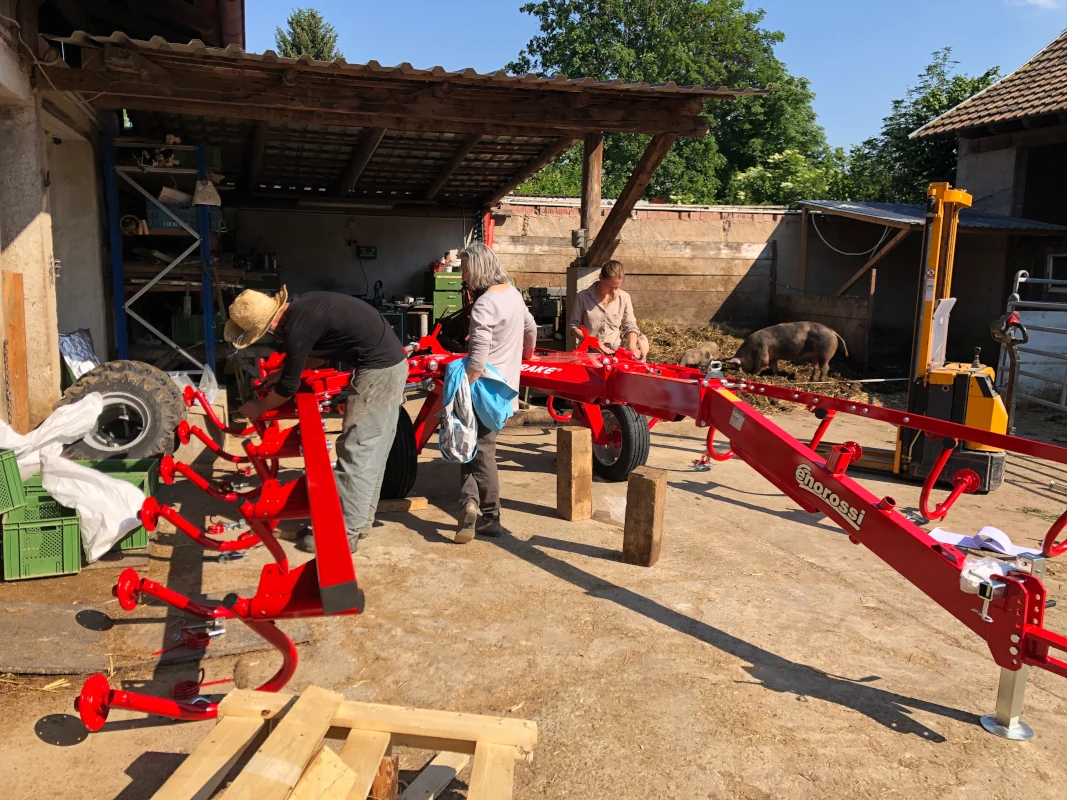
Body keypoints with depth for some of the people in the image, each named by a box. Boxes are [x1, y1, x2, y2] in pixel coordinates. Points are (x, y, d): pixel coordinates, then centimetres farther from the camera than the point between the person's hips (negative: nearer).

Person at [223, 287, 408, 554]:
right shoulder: (302, 307, 8)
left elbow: (288, 387, -7)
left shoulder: (295, 329, -19)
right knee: (372, 448, 16)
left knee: (356, 450, -4)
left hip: (378, 368, -10)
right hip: (390, 360, 10)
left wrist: (259, 408, 10)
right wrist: (285, 371, 23)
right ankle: (360, 520, 26)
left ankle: (344, 533, 2)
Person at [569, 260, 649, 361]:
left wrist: (632, 346, -10)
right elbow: (574, 326, 4)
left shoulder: (624, 298, 5)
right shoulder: (583, 297, 1)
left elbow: (630, 326, 9)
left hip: (615, 350, 4)